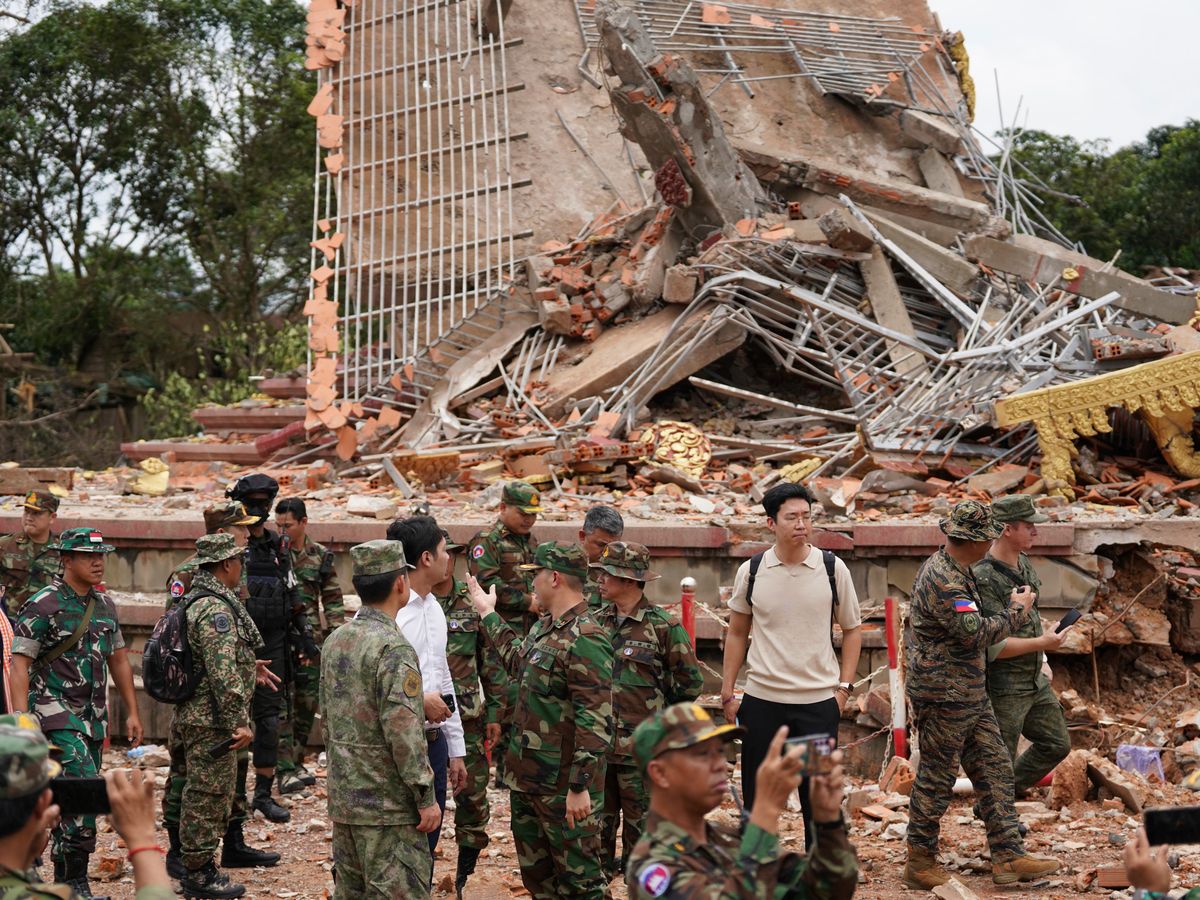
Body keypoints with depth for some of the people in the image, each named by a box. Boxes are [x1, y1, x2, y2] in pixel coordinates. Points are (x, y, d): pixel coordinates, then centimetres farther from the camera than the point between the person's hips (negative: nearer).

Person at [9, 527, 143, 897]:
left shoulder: (105, 604, 11)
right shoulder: (43, 606, -11)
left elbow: (119, 660, 19)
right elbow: (19, 664, -12)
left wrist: (132, 712, 17)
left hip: (93, 714, 7)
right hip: (56, 712, -7)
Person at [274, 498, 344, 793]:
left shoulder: (321, 557, 5)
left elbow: (333, 601, 8)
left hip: (310, 642, 3)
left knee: (307, 703, 9)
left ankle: (296, 761, 23)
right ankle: (285, 770, -7)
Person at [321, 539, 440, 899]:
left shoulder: (335, 641, 8)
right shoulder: (394, 648, -19)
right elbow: (404, 734, -23)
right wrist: (426, 798, -16)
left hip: (343, 799, 9)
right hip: (388, 804, -8)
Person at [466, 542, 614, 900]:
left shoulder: (586, 640, -21)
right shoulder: (543, 629, 10)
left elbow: (596, 722, -25)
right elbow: (517, 660, 35)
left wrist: (580, 786, -26)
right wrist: (489, 615, 41)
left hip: (564, 787, -10)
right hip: (527, 778, 10)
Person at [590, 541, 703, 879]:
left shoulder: (663, 626, -10)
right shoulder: (596, 621, 6)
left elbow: (690, 681, -3)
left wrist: (661, 715, 4)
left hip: (639, 745, -5)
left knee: (639, 822, 6)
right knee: (600, 821, 13)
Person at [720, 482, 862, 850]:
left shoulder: (832, 568, -2)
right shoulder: (751, 571, 0)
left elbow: (852, 629, 8)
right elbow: (737, 633, 11)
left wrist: (843, 687, 1)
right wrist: (727, 694, 8)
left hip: (819, 701, -1)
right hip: (761, 700, 1)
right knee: (757, 796, 8)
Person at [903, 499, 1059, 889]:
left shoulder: (957, 571, 12)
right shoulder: (941, 580, -22)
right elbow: (976, 634, -26)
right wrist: (1017, 611, -12)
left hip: (970, 694, 10)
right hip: (942, 696, -10)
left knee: (995, 769, 8)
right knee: (936, 779, 0)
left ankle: (1008, 857, 10)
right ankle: (920, 864, 11)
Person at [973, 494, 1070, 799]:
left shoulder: (1024, 564, 6)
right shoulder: (984, 578, -24)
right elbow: (992, 646, -26)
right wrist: (1042, 643, -21)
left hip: (1035, 681, 9)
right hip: (1003, 688, -9)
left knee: (1056, 744, 18)